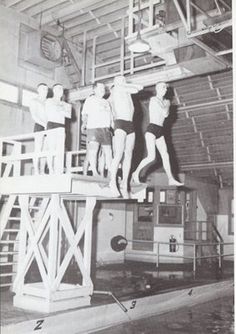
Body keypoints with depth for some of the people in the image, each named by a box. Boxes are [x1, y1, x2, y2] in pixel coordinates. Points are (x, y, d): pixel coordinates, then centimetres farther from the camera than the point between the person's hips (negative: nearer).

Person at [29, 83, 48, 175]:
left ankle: (42, 172, -1)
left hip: (48, 127, 5)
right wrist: (44, 124, -19)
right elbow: (34, 116, -8)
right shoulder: (34, 101, 6)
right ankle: (36, 172, -13)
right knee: (38, 149, -10)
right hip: (39, 126, -5)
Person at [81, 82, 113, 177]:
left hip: (106, 129, 5)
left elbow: (111, 117, 26)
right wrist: (84, 123, -14)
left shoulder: (106, 102, 28)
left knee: (108, 151, -1)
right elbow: (84, 114, 4)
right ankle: (94, 172, -19)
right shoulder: (90, 100, 12)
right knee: (92, 150, -17)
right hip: (93, 128, -5)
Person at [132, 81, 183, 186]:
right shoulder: (153, 99, -3)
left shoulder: (164, 101, 20)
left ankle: (171, 179, 0)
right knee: (151, 157, -15)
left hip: (160, 131, 8)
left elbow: (166, 114, 3)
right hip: (152, 129, -8)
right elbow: (164, 113, -12)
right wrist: (168, 104, 5)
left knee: (165, 155, 1)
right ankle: (136, 173, 1)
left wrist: (166, 105, -6)